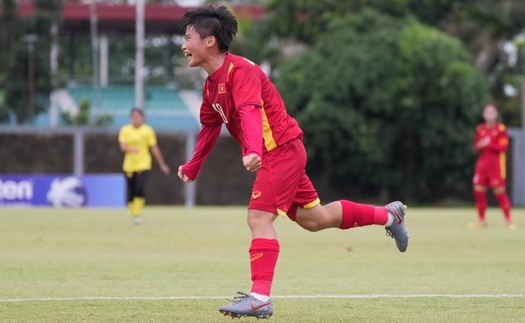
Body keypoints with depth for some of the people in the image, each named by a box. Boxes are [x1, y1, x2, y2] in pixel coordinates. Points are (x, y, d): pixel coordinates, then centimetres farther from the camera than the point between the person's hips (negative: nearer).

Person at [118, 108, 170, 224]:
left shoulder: (148, 130, 2)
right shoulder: (125, 130, 5)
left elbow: (154, 148, 6)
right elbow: (123, 147, -5)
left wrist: (162, 164, 8)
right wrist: (131, 149, -27)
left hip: (143, 165, -2)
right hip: (129, 166, 2)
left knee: (139, 189, -20)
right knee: (131, 193, 1)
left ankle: (136, 215, -16)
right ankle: (133, 214, 16)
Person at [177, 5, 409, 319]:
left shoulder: (239, 70, -19)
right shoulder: (211, 85, 10)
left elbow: (249, 111, -36)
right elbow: (210, 126, 25)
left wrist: (253, 151, -52)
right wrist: (192, 167, 33)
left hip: (281, 149, -10)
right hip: (277, 154, 10)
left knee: (259, 217, -18)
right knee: (313, 218, 15)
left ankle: (260, 298, -22)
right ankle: (388, 215, 30)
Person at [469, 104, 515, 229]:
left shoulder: (501, 128, -6)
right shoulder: (480, 128, 10)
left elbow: (503, 147, -10)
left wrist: (489, 144, -19)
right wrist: (479, 146, -7)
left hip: (496, 165, -5)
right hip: (482, 164, 5)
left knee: (500, 192, -6)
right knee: (478, 191, 2)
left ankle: (509, 220, 1)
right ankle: (481, 220, 12)